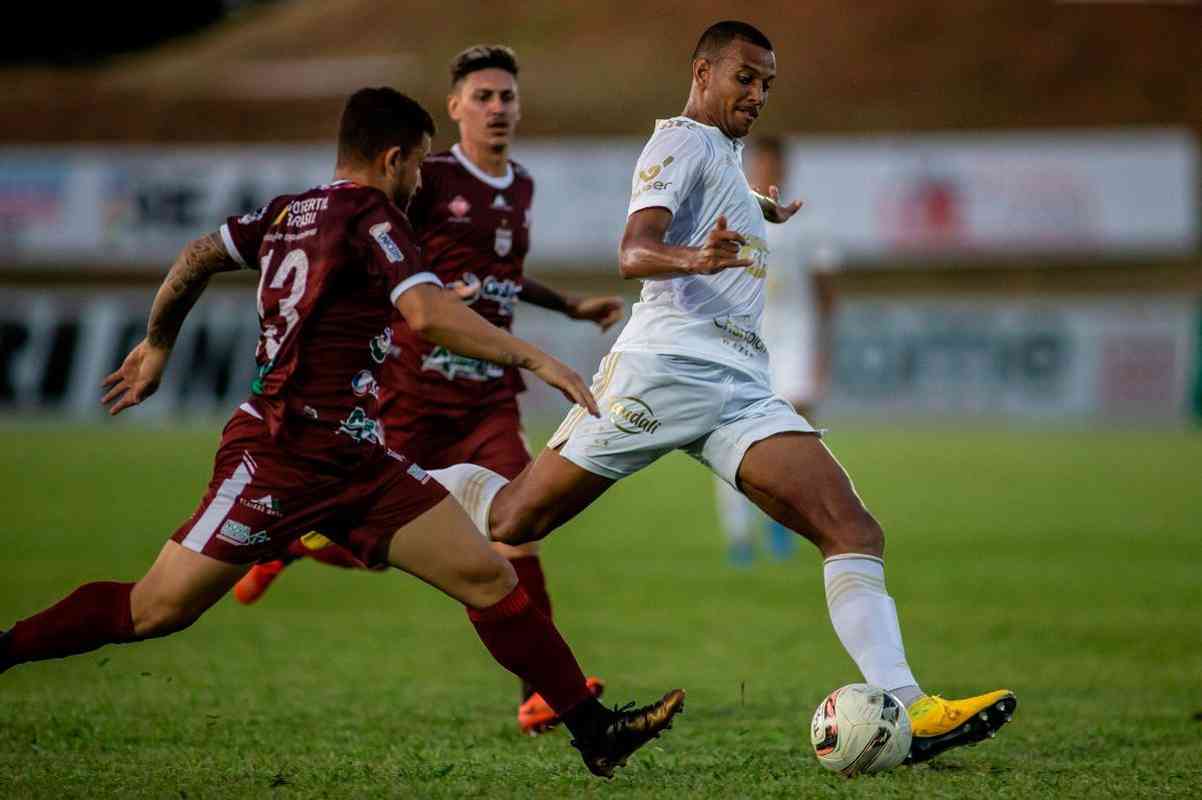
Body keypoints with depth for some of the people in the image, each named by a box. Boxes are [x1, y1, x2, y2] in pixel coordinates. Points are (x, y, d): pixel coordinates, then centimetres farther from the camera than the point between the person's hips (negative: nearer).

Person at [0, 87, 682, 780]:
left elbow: (196, 258, 24)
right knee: (156, 610, -5)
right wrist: (533, 359, -22)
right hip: (283, 455, -10)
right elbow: (429, 314, -26)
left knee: (489, 578, 0)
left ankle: (596, 732, -1)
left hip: (359, 459, 10)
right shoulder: (370, 216, -11)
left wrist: (158, 346, 37)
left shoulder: (290, 212, 15)